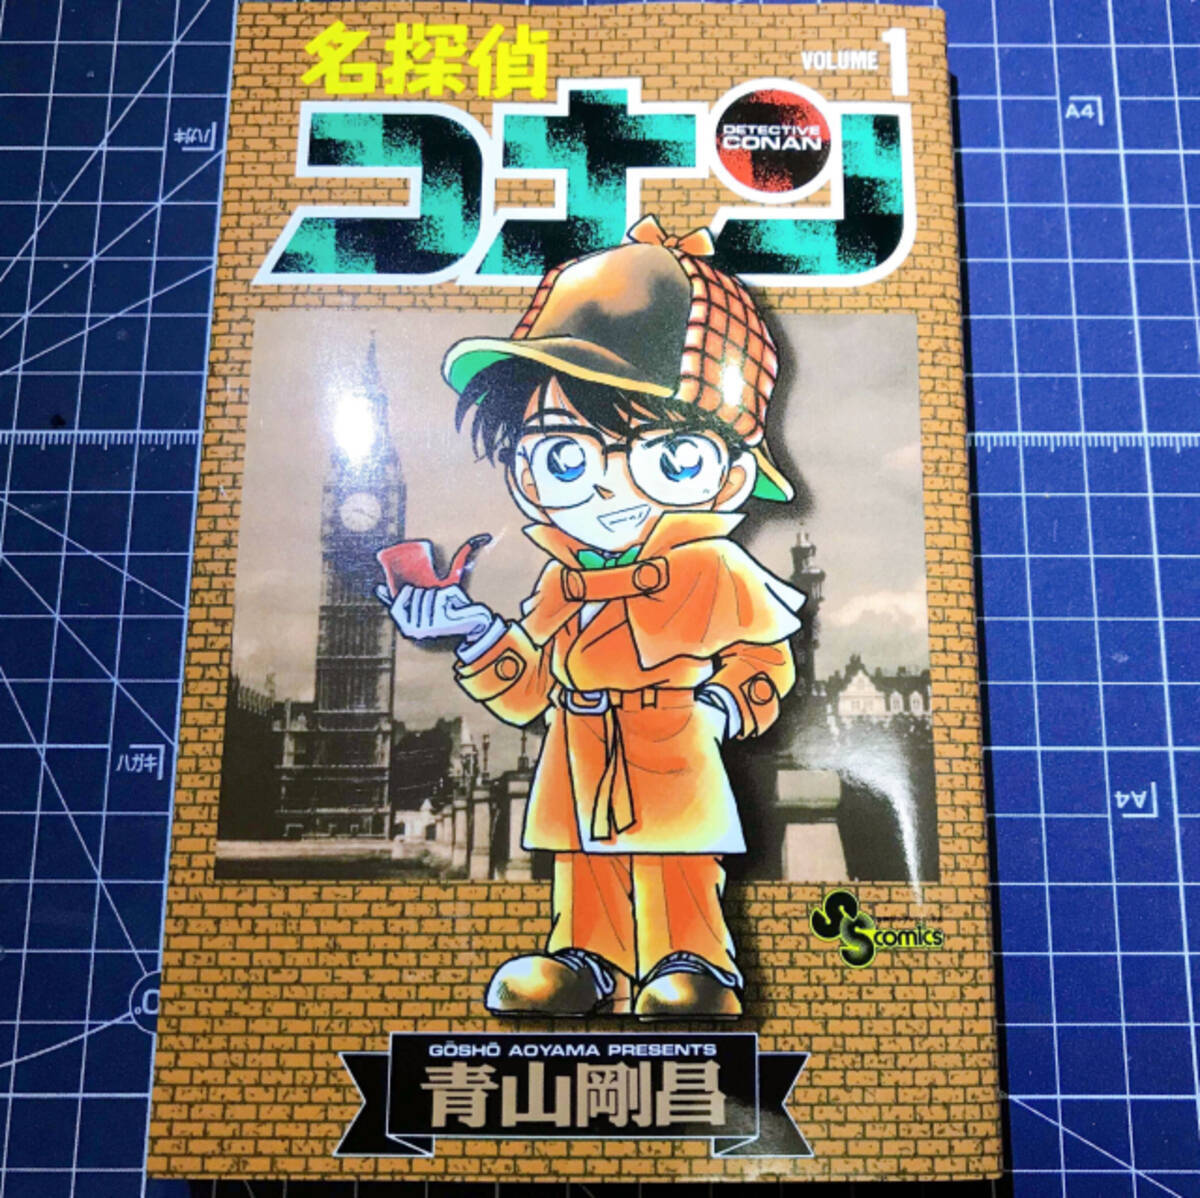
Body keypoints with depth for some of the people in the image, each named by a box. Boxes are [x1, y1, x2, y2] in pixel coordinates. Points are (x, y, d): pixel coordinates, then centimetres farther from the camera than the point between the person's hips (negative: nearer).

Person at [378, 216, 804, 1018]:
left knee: (677, 882, 2)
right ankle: (585, 961, 33)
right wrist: (470, 629, -1)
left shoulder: (713, 572, -10)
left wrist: (729, 703, -10)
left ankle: (690, 966, 22)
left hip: (672, 772, -5)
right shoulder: (561, 584, 2)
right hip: (577, 777, 5)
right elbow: (527, 688, 10)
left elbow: (767, 652, 4)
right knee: (585, 871, 15)